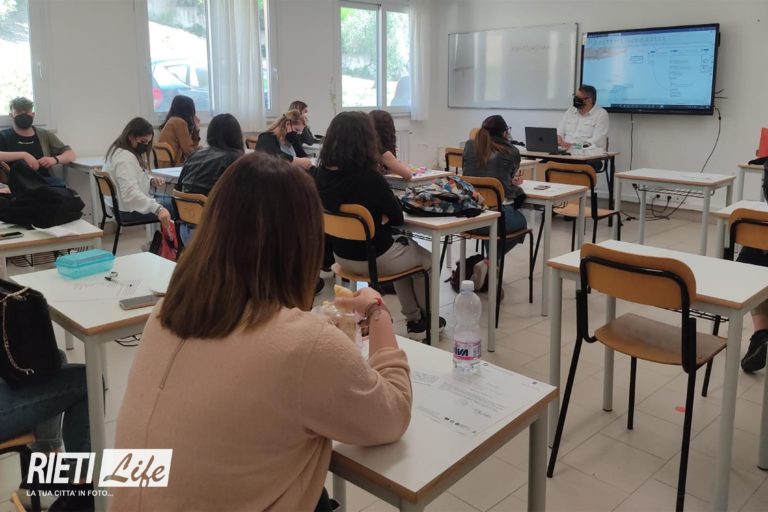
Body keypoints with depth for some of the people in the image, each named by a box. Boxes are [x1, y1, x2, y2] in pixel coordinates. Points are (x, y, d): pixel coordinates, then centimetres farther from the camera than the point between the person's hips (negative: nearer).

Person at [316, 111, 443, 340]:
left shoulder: (322, 173, -8)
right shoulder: (370, 178, -28)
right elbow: (397, 218, -14)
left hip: (342, 255, 7)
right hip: (374, 258, -7)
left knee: (404, 246, 33)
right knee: (426, 259, 24)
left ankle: (413, 319, 38)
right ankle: (425, 319, 41)